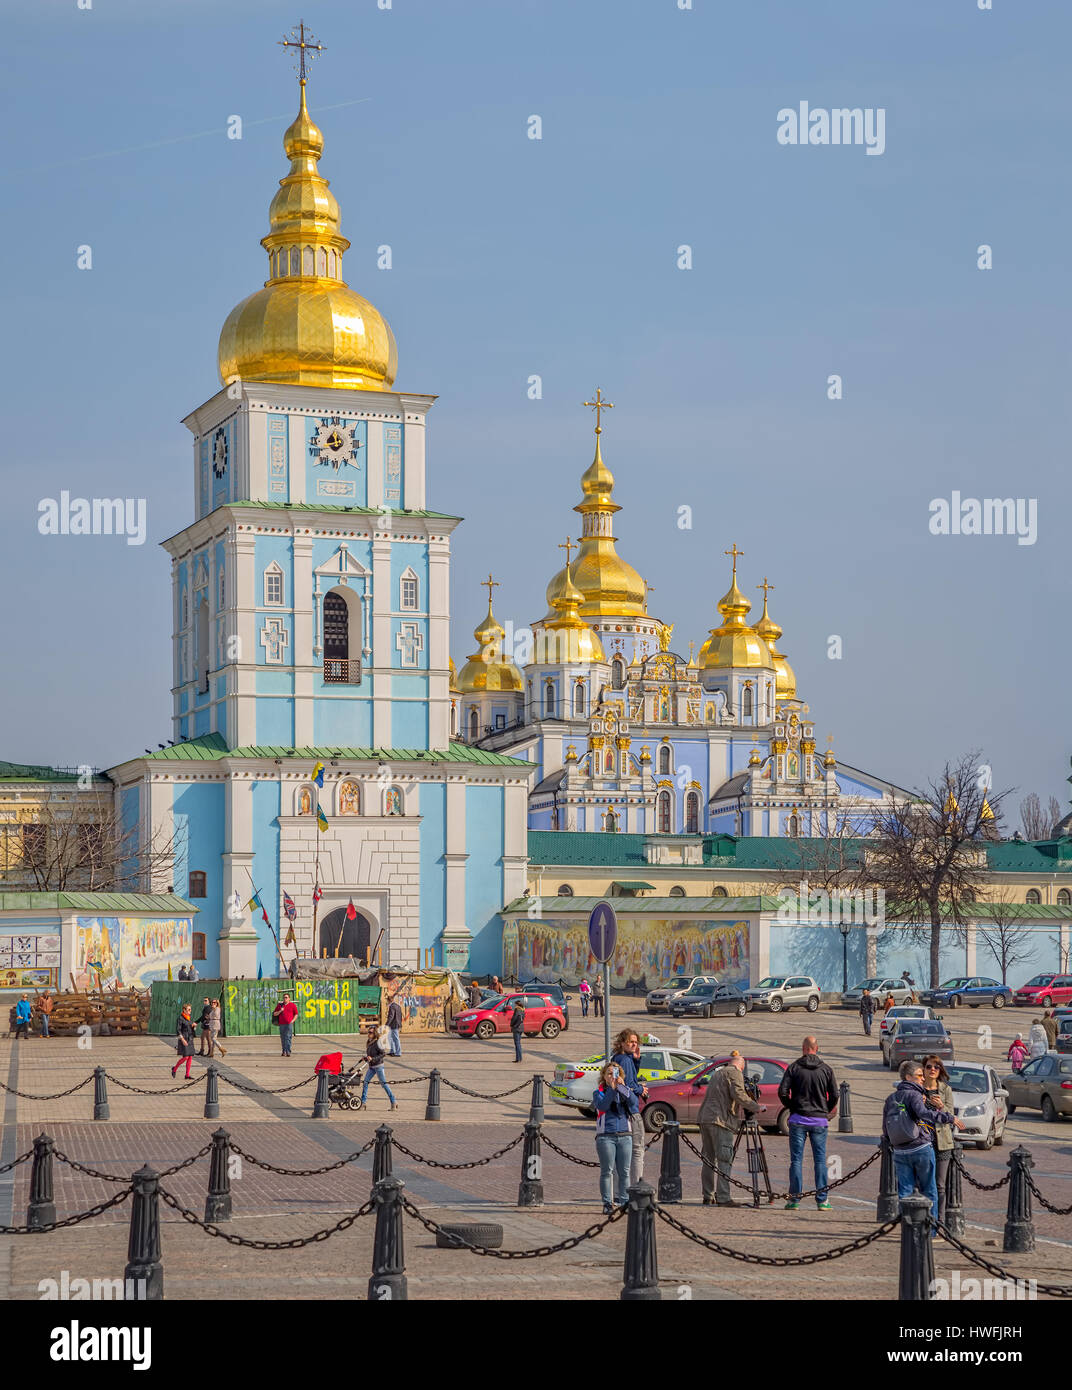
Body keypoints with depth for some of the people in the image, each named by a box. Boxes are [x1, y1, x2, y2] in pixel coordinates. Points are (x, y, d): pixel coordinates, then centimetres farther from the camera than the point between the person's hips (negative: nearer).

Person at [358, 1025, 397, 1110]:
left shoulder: (377, 1043, -15)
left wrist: (373, 1059, -22)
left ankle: (393, 1102, 6)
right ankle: (362, 1102, 3)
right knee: (365, 1082, -1)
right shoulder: (368, 1043, 8)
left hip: (378, 1066, -7)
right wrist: (366, 1058, 2)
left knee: (384, 1083, -2)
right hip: (371, 1067, 7)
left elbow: (383, 1054, -18)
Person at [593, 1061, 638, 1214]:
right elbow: (602, 1106, -16)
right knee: (607, 1171, -3)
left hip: (625, 1136, 3)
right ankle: (607, 1203, 1)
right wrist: (612, 1089, -22)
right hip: (606, 1137, -2)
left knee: (624, 1172, 4)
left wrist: (622, 1086, -19)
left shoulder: (625, 1091, 11)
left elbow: (634, 1101, -10)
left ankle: (624, 1201, 11)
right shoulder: (599, 1092, 5)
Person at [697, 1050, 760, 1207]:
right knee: (724, 1160, -10)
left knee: (709, 1159, 12)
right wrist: (756, 1107, -7)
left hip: (705, 1118, 9)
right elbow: (738, 1094, -15)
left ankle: (708, 1196, 13)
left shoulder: (717, 1073, 26)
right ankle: (723, 1198, -16)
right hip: (720, 1120, -9)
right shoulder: (734, 1073, -1)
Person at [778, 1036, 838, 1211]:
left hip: (798, 1119, -1)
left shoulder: (793, 1068, -1)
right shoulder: (825, 1069, 2)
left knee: (796, 1159, 3)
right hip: (820, 1121, 1)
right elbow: (834, 1096, 2)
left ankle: (794, 1199, 2)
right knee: (820, 1160, 5)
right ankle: (822, 1200, 3)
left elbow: (782, 1092, -7)